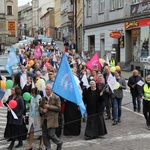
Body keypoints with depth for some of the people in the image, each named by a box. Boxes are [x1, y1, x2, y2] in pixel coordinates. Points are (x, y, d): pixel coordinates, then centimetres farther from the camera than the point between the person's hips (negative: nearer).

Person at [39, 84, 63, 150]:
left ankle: (59, 143, 22)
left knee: (51, 134, -5)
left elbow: (59, 108, -11)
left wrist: (49, 107, -16)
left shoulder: (56, 98, -6)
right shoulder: (44, 98, 11)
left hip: (52, 120, -5)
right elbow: (40, 106, 18)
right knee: (45, 135, 7)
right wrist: (42, 110, -4)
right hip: (44, 120, 6)